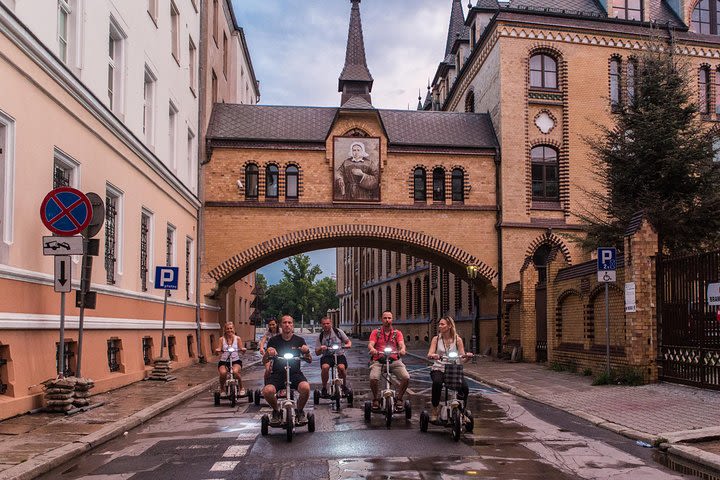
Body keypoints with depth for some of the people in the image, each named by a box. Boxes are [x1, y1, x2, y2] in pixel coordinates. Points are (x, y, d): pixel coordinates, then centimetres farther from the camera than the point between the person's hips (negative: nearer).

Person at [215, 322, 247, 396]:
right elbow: (217, 352, -1)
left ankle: (241, 388, -5)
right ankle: (222, 389, 0)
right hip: (224, 361, 0)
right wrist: (217, 351, -24)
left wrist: (243, 350, -24)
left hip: (235, 360, 0)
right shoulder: (222, 339, 2)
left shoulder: (237, 338, 3)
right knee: (223, 373, -31)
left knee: (235, 371, -32)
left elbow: (241, 351, -1)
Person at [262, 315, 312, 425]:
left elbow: (309, 361, 7)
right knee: (267, 391, -31)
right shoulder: (274, 341, 5)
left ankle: (300, 411, 0)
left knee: (305, 388, -32)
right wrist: (268, 352, -18)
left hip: (295, 373, 0)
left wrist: (307, 352, -16)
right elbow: (264, 361, 4)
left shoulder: (299, 340, 6)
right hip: (277, 374, 0)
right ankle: (276, 411, 3)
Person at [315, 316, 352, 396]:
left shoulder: (338, 331, 4)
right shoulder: (320, 336, 7)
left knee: (341, 367, -32)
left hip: (339, 355, -1)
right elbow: (317, 353, 7)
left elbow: (348, 341, 10)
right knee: (325, 367, -33)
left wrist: (348, 345, -13)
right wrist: (321, 349, -16)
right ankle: (324, 388, -12)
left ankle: (344, 386, -4)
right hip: (326, 356, 1)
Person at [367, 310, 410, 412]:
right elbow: (370, 344, -4)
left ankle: (399, 399, 4)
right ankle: (375, 399, 0)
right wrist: (372, 349, -30)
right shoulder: (376, 333, 11)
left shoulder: (397, 333, 14)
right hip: (378, 361, -1)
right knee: (373, 378, -30)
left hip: (394, 360, 1)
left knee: (406, 377, -23)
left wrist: (402, 349, -28)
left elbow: (401, 344, -3)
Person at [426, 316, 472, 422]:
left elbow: (462, 358, 1)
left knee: (464, 387, -26)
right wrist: (432, 356, -29)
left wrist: (467, 356, -22)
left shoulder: (457, 339, 3)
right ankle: (434, 411, -18)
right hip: (438, 369, 0)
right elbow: (429, 354, -5)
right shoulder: (436, 339, 5)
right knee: (437, 382, -35)